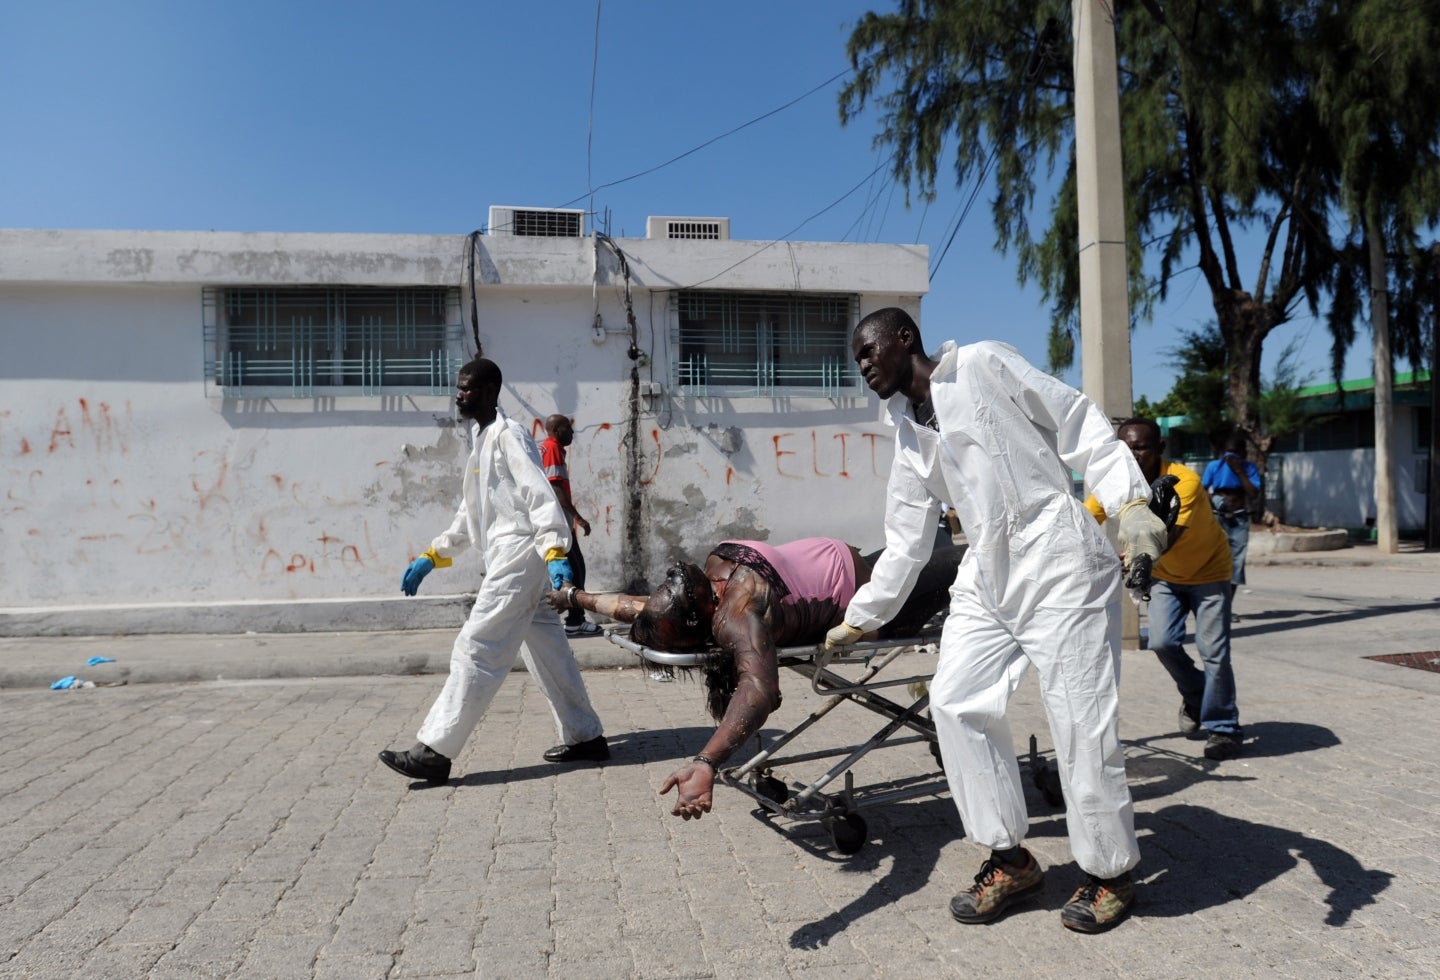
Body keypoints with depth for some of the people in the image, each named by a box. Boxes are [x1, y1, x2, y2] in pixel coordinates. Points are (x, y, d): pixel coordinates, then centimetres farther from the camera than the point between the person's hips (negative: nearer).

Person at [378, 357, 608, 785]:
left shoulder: (509, 436, -9)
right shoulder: (481, 441, 20)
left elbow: (541, 497, -19)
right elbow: (469, 517, 26)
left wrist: (555, 553, -30)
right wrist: (431, 558, 23)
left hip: (519, 557, -10)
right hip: (510, 560, 10)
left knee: (475, 649, -9)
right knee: (547, 652, 13)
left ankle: (434, 752, -6)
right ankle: (585, 737, 21)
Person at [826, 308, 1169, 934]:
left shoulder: (983, 365, -1)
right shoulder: (907, 435, 17)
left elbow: (1080, 424, -5)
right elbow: (904, 542, 21)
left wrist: (1132, 505, -17)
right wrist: (858, 621, 24)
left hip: (1058, 560, -7)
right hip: (985, 576, 7)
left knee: (1079, 718, -5)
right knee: (954, 701, -3)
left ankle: (1110, 872, 16)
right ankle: (1010, 860, 13)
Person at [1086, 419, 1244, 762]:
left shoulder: (1184, 481, -32)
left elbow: (1168, 536, -45)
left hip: (1208, 571, -4)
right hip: (1166, 574, 4)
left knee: (1213, 651, -8)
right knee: (1162, 642, -8)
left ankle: (1223, 729, 11)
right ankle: (1195, 696, 22)